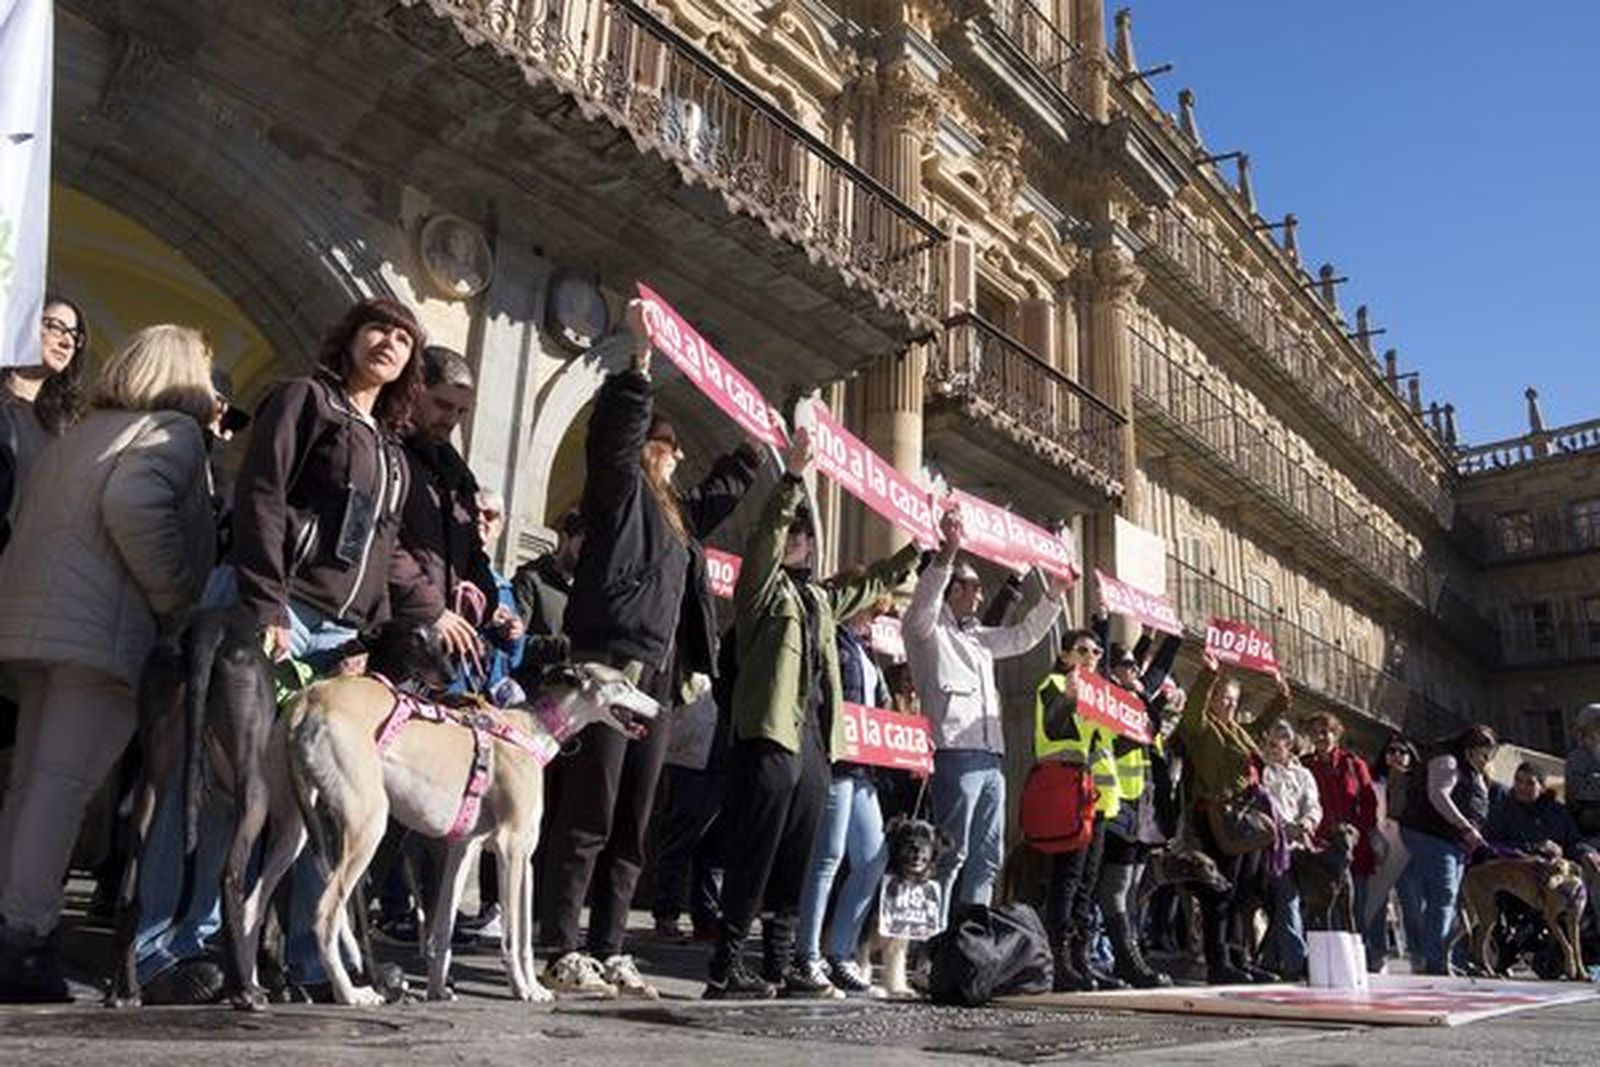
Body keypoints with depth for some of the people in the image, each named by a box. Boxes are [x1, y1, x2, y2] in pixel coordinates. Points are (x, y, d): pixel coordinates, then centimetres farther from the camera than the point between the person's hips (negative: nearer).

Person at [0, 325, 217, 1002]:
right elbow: (132, 501, -20)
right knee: (63, 785, -9)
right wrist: (176, 602, -12)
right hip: (105, 627, -8)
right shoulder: (174, 430, -1)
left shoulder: (80, 434, 25)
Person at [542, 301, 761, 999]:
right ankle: (563, 955, -5)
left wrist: (756, 446, 51)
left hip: (656, 679, 9)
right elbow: (615, 430, -13)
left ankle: (608, 953, 11)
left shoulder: (675, 513, 26)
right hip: (610, 667, -8)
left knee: (631, 827, 7)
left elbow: (724, 489, 44)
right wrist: (639, 357, -20)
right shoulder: (619, 489, 5)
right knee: (588, 817, -9)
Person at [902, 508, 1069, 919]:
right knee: (952, 853, -11)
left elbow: (1024, 636, 37)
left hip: (990, 757, 9)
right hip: (954, 753, -9)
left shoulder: (978, 637, 27)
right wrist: (947, 551, -32)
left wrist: (1054, 595, 30)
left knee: (988, 857, 10)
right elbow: (924, 602, -19)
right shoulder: (928, 630, 2)